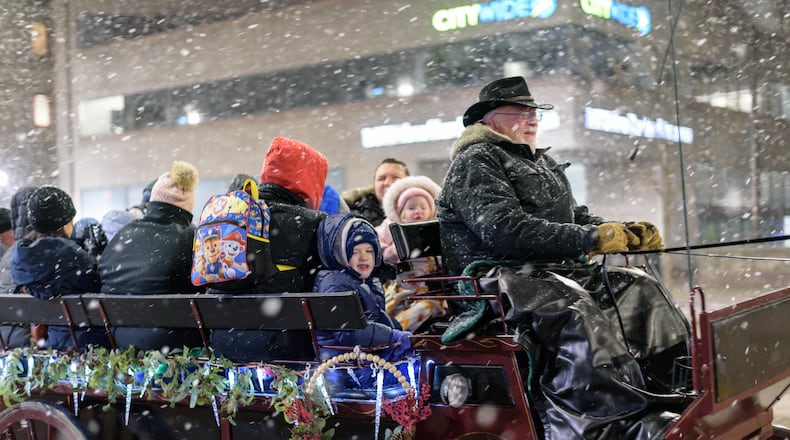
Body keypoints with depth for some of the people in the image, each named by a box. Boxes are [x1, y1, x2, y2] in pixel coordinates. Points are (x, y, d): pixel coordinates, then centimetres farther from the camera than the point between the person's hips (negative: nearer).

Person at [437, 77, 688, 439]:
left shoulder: (542, 164, 29)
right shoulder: (475, 162, -3)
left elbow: (575, 217, 26)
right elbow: (504, 229, -19)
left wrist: (628, 233, 5)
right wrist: (588, 239, -22)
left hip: (559, 271, 9)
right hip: (503, 280, -9)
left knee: (639, 285, -8)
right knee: (576, 310, -35)